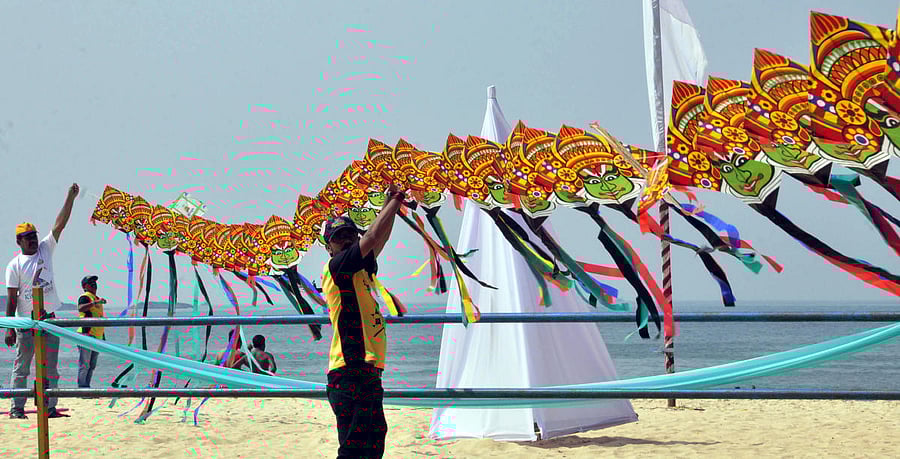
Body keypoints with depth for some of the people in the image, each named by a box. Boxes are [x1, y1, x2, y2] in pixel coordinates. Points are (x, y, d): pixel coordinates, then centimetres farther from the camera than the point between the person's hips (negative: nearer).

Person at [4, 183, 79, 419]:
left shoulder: (45, 250, 8)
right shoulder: (15, 265, -3)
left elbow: (59, 225, 1)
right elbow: (12, 298, -5)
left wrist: (70, 198, -7)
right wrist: (9, 327, -10)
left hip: (49, 319, 4)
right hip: (26, 321, -4)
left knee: (51, 368, 5)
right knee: (22, 367, 0)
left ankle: (49, 408, 9)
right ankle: (16, 408, 4)